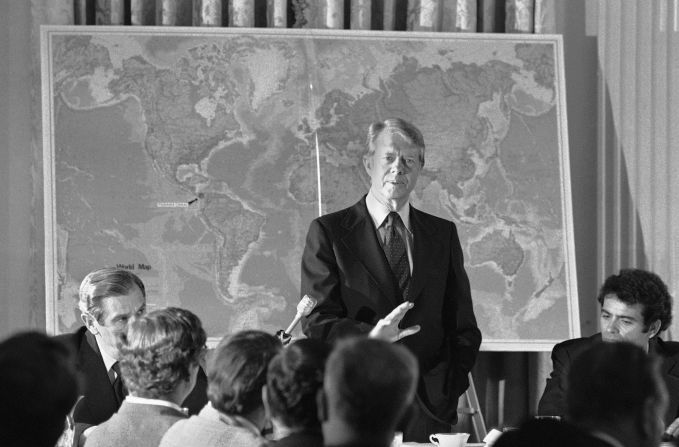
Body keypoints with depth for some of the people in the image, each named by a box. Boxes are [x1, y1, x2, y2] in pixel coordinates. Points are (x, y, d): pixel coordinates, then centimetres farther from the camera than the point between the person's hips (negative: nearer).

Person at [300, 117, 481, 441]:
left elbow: (462, 325, 14)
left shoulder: (443, 234, 14)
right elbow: (316, 323, -3)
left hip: (431, 407, 2)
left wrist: (451, 388, -1)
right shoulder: (328, 232, 4)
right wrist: (369, 335, -22)